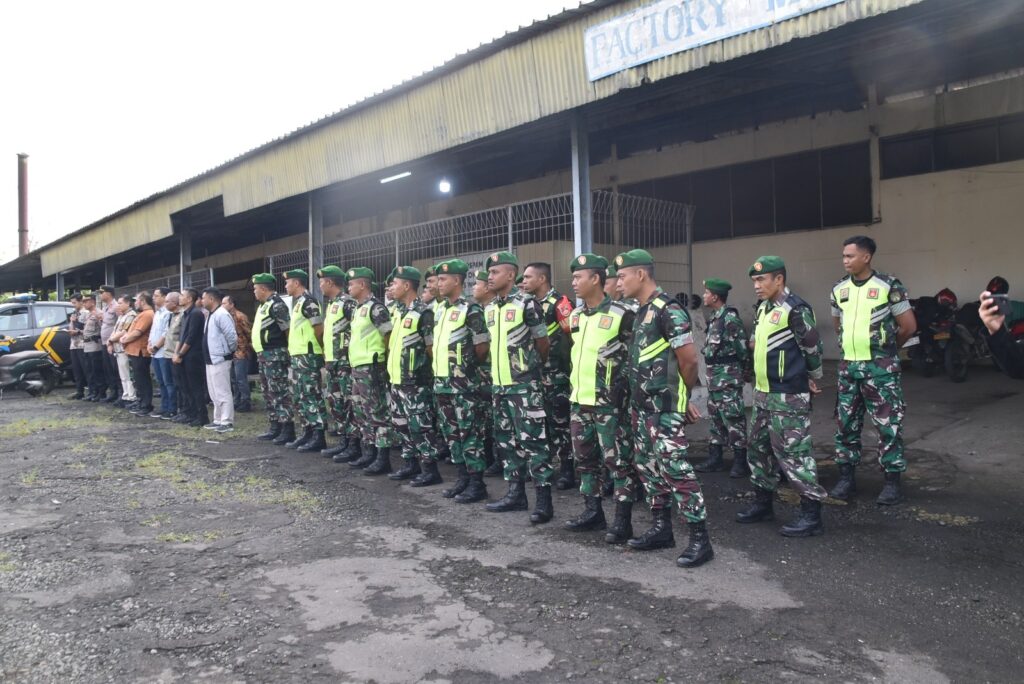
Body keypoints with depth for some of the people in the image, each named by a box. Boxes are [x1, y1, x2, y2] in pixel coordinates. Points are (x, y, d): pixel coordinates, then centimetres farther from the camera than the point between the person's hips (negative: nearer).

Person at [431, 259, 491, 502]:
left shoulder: (470, 309, -12)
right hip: (442, 381, 8)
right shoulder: (441, 308, 13)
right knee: (451, 432, 13)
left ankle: (477, 483, 5)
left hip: (463, 382, -8)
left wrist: (470, 365, 3)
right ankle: (462, 477, 23)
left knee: (469, 432, -3)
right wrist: (439, 375, 16)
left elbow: (482, 347, -10)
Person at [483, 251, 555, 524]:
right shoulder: (489, 309, 11)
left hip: (524, 385, -8)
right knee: (505, 441, 13)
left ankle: (544, 500, 0)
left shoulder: (527, 304, -11)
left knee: (532, 441, -6)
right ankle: (516, 493, 24)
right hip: (499, 384, 8)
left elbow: (543, 344, -4)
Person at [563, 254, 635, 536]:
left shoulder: (620, 315, -11)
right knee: (584, 458, 14)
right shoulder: (575, 315, 12)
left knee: (616, 460, -1)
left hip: (607, 402, -8)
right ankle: (592, 512, 26)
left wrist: (619, 391, -13)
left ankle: (622, 519, 9)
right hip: (579, 400, 8)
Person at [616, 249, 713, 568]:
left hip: (664, 409, -10)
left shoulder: (668, 310, -16)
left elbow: (689, 359, -15)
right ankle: (661, 529, 26)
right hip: (641, 406, 10)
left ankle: (700, 540, 3)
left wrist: (681, 395, 0)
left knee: (675, 470, -6)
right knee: (648, 467, 15)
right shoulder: (642, 311, 13)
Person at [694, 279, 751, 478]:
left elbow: (743, 348, -16)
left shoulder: (730, 318, -16)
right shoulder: (715, 318, 13)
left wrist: (744, 373, -10)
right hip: (714, 379, 10)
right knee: (715, 418, 14)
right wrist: (712, 375, 18)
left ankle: (741, 462, 3)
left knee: (733, 420, -4)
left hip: (728, 379, -10)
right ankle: (715, 459, 23)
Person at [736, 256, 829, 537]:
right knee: (758, 448, 16)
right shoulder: (763, 309, 12)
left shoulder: (794, 309, -16)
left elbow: (813, 347, -12)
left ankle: (811, 514, 4)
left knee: (793, 453, -6)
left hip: (788, 396, -10)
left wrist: (813, 378, 0)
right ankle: (763, 503, 29)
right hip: (763, 393, 10)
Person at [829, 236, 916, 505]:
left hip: (881, 367, -5)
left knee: (888, 424, 0)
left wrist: (885, 347, 8)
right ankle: (846, 477, 19)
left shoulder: (889, 286, -8)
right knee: (845, 422, 9)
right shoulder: (839, 289, 7)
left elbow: (909, 326, -3)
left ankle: (892, 481, 10)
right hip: (848, 366, 5)